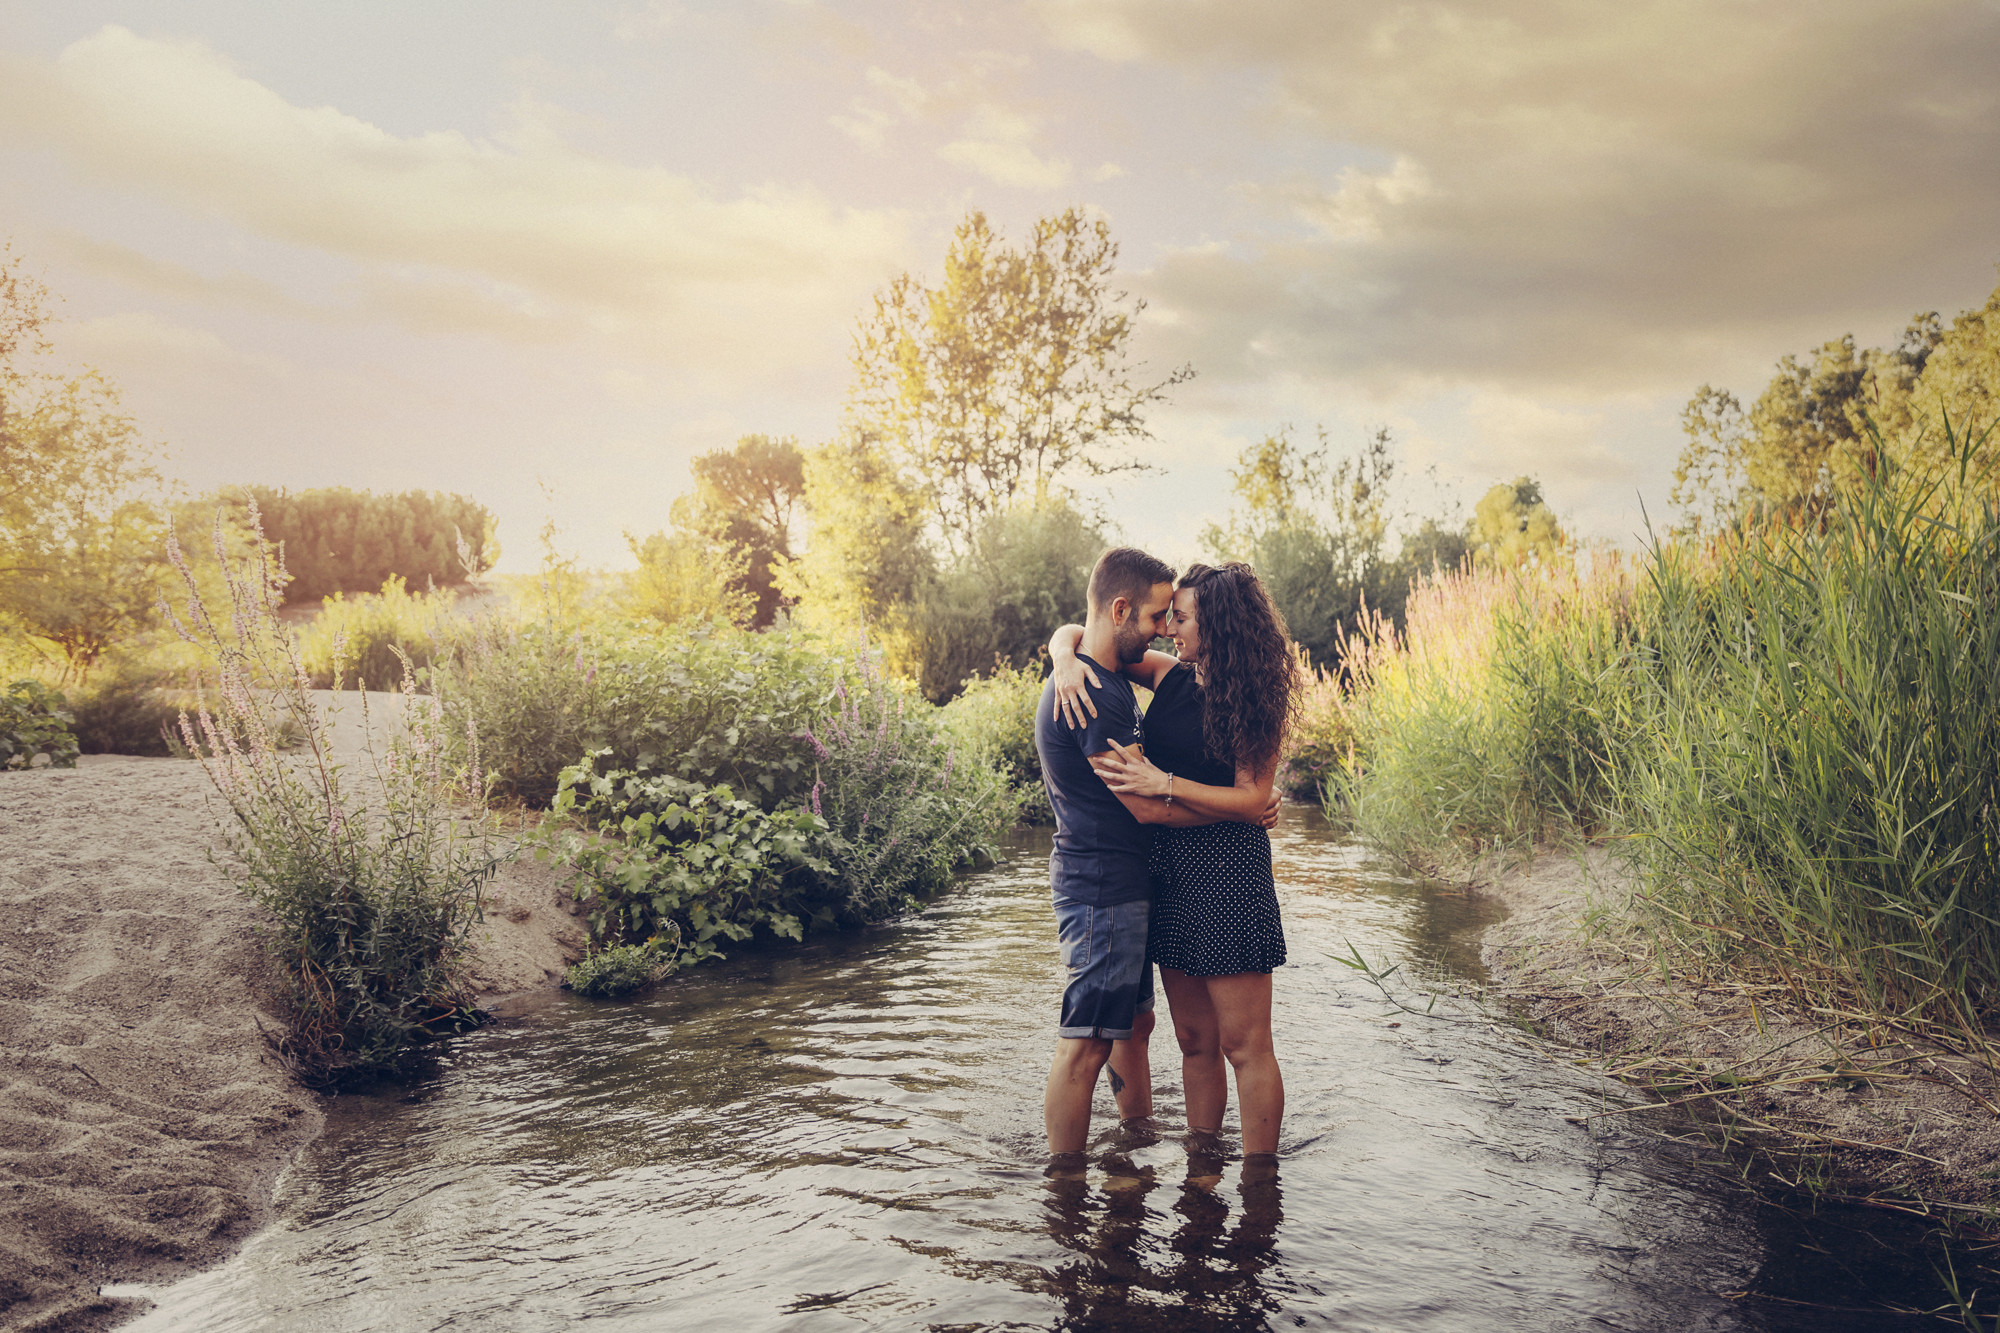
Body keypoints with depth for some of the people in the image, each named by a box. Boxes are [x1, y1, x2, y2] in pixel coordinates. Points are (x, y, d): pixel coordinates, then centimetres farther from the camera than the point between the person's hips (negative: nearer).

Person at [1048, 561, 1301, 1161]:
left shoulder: (1255, 702, -7)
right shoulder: (1169, 676, 8)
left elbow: (1251, 799, -14)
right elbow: (1071, 631, 12)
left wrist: (1164, 784, -21)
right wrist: (1066, 659, -10)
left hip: (1229, 870, -6)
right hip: (1170, 871, 6)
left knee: (1244, 1045, 0)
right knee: (1195, 1039, 14)